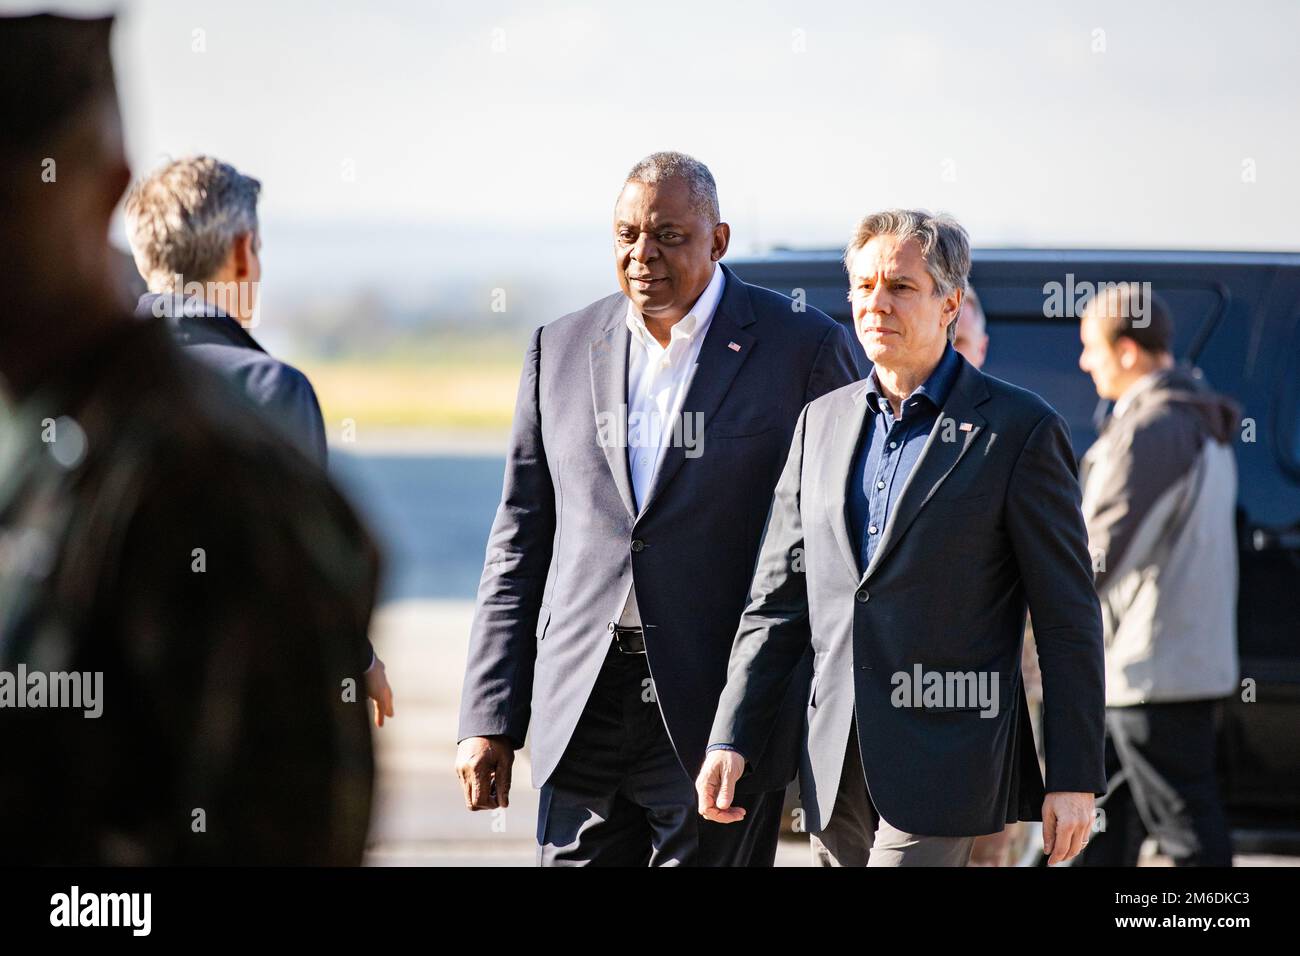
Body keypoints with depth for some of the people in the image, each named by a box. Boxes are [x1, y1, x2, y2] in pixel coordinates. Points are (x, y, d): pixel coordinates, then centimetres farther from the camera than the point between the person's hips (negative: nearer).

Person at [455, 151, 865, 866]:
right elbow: (521, 543, 13)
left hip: (718, 717, -4)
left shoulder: (805, 349, -1)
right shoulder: (560, 350, 11)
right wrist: (489, 720, 7)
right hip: (580, 716, 4)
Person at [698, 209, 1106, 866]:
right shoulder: (822, 422, 13)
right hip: (838, 764, 6)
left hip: (944, 763, -6)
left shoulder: (1019, 430, -4)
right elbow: (777, 599, 15)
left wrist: (1074, 780, -7)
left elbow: (1067, 620, -4)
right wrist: (732, 740, 6)